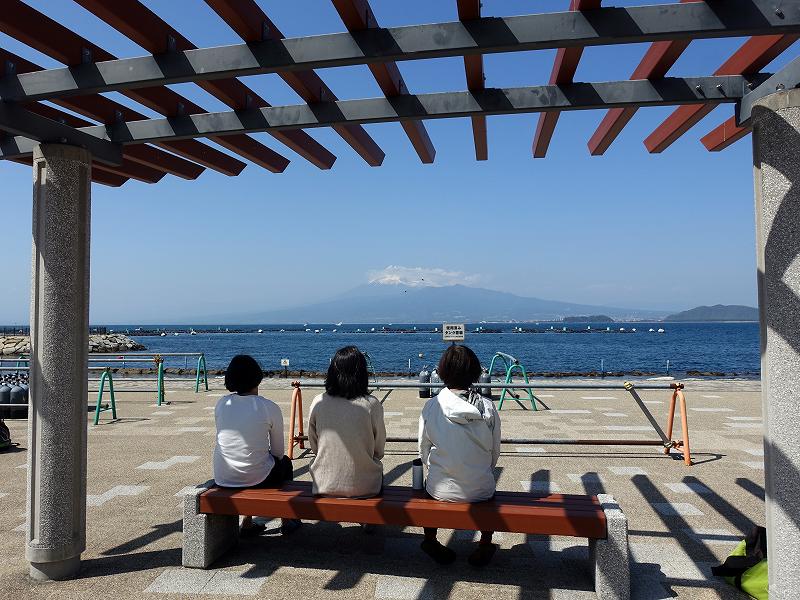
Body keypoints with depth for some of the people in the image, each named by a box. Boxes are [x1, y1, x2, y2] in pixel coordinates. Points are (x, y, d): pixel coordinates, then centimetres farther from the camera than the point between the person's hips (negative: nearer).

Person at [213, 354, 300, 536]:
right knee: (285, 462, 28)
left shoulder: (221, 404, -2)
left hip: (222, 479, 4)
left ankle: (247, 523, 33)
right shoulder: (269, 407, -12)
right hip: (257, 478, -3)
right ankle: (286, 521, 40)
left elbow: (227, 441, 11)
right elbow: (278, 451, -2)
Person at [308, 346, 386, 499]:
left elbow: (314, 447, 3)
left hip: (325, 486, 2)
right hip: (364, 488, -2)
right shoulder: (372, 405, -14)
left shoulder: (318, 403, -9)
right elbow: (379, 452, -3)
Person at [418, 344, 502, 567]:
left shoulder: (431, 406, -13)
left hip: (441, 490, 0)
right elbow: (495, 453, -1)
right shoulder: (488, 407, -12)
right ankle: (485, 546, 40)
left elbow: (424, 451, -2)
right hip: (481, 490, 1)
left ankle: (430, 541, 43)